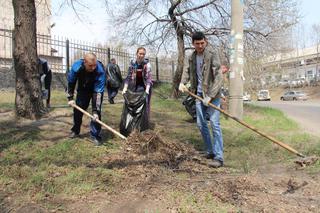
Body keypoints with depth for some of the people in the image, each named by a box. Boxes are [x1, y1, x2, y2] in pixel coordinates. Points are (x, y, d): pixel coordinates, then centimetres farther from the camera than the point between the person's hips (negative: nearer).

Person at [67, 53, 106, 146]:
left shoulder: (100, 71, -39)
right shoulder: (76, 67, -31)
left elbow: (98, 92, -37)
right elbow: (71, 82, -11)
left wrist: (95, 110, -39)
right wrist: (70, 98, -9)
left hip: (97, 89, -3)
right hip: (82, 89, 3)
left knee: (96, 111, -15)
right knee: (78, 109, 9)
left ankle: (95, 135, -4)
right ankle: (75, 130, 31)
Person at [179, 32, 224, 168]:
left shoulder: (212, 55, -14)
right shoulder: (192, 57, 6)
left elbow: (219, 77, -19)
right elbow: (188, 71, 22)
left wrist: (210, 96, -24)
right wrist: (182, 82, 4)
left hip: (212, 95, -7)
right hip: (199, 94, 7)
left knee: (214, 124, -9)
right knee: (201, 124, 10)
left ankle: (218, 157, -4)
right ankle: (210, 151, 25)